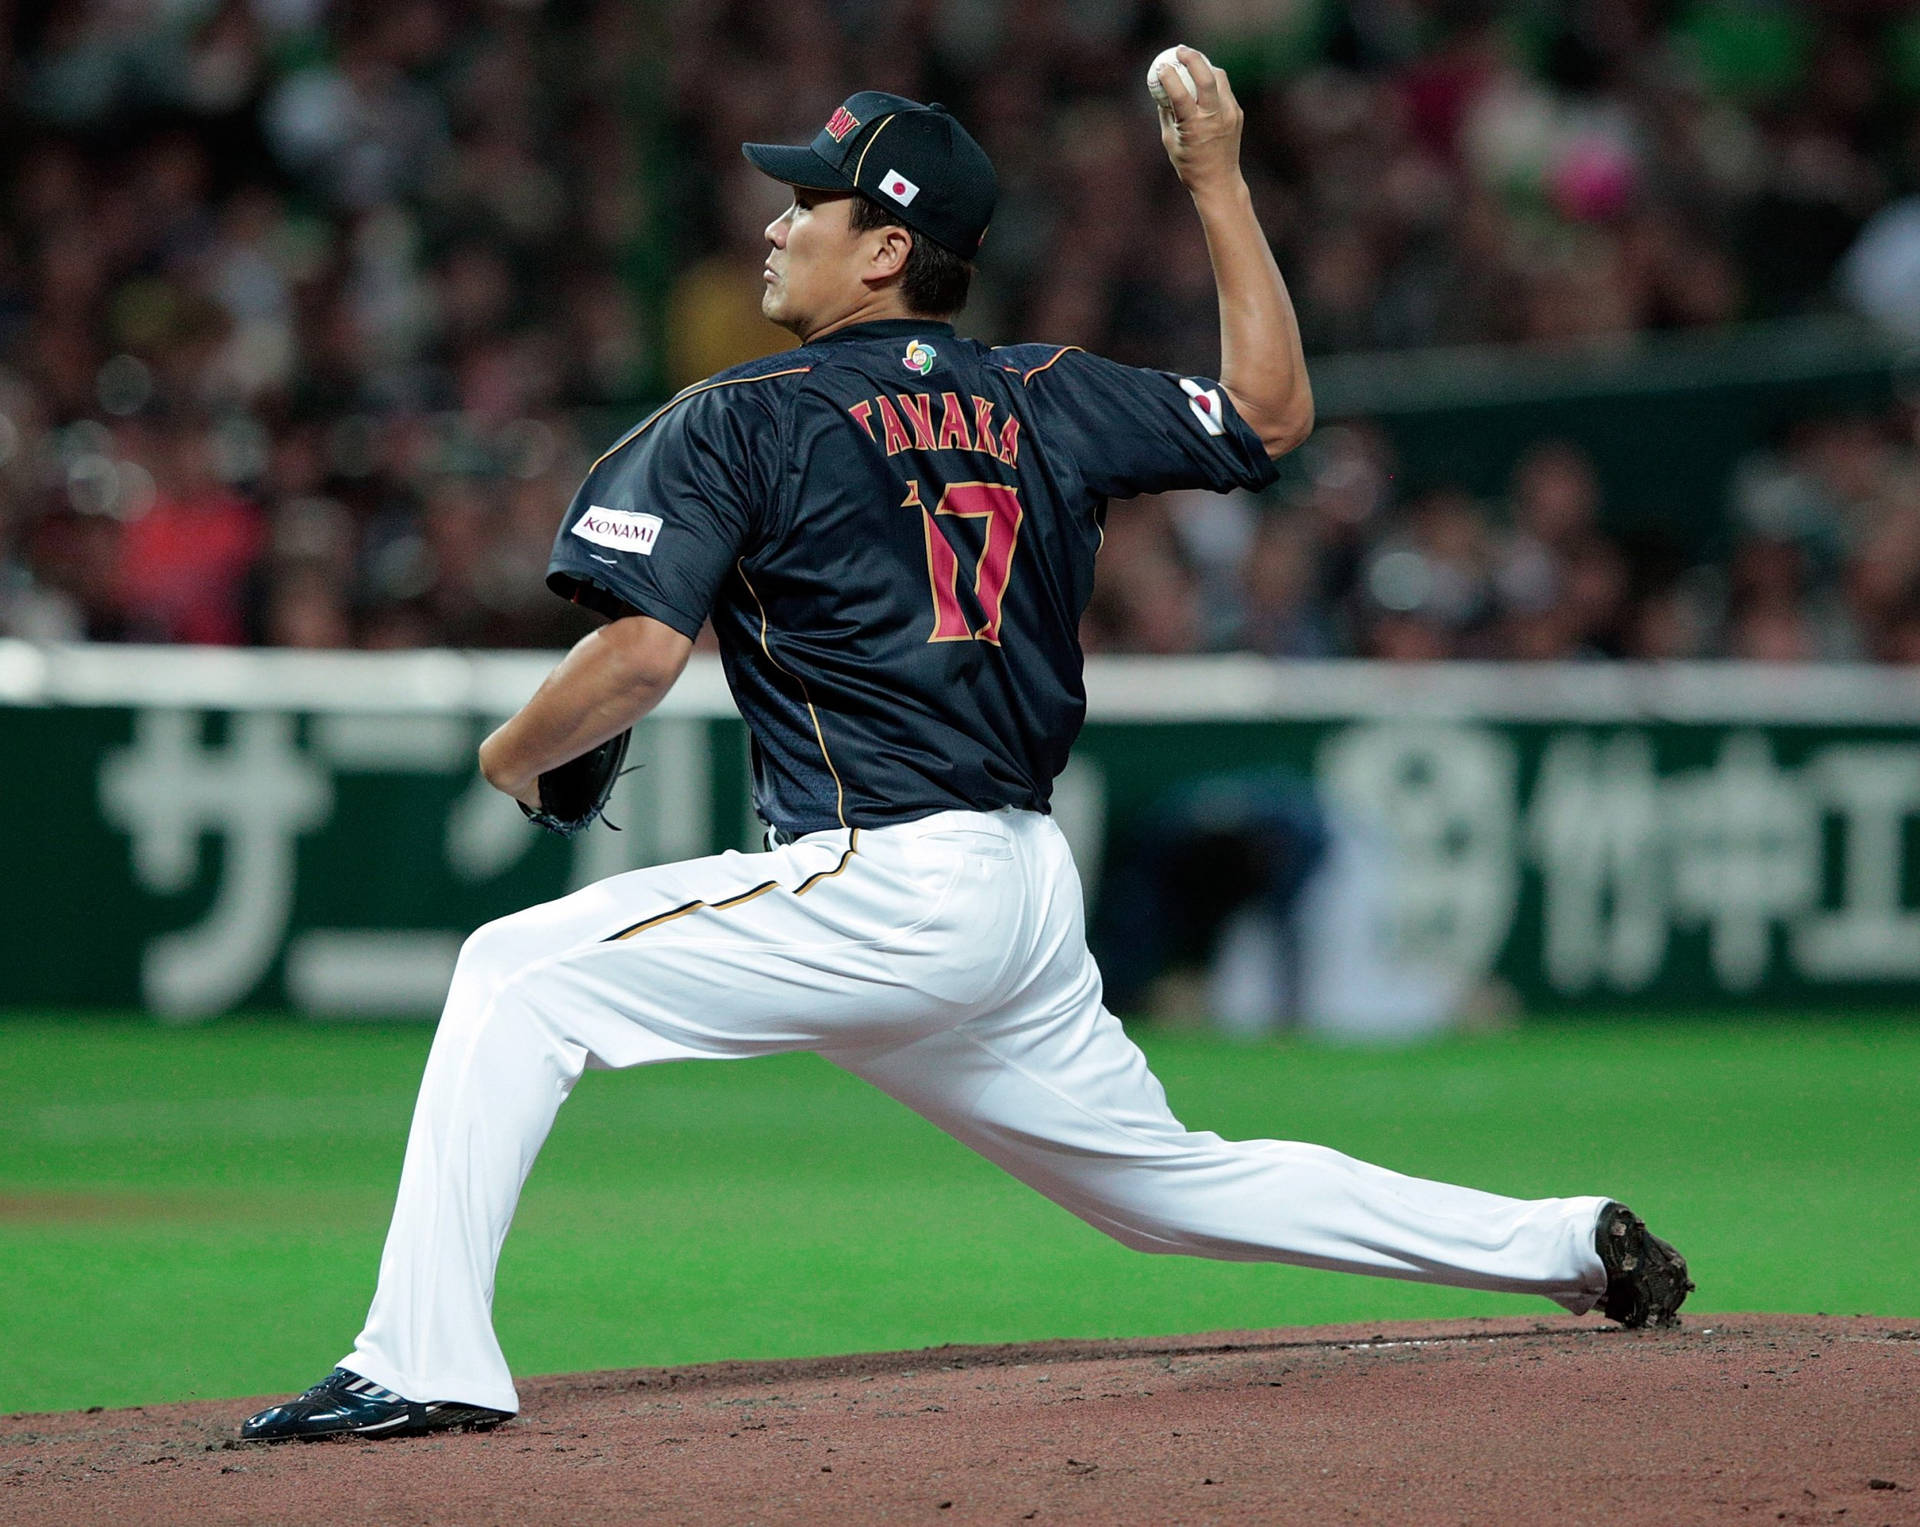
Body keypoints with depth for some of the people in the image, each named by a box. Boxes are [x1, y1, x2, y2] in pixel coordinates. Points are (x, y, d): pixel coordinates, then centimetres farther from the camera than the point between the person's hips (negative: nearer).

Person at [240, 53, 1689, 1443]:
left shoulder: (741, 422, -4)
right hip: (1034, 900, 8)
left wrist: (515, 756, 6)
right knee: (1173, 1181, 23)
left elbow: (641, 655, -14)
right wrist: (1219, 181, 29)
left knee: (518, 974, -7)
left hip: (881, 890, -8)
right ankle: (1566, 1244, 26)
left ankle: (426, 1360, -17)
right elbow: (1273, 411, 26)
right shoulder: (1050, 399, 13)